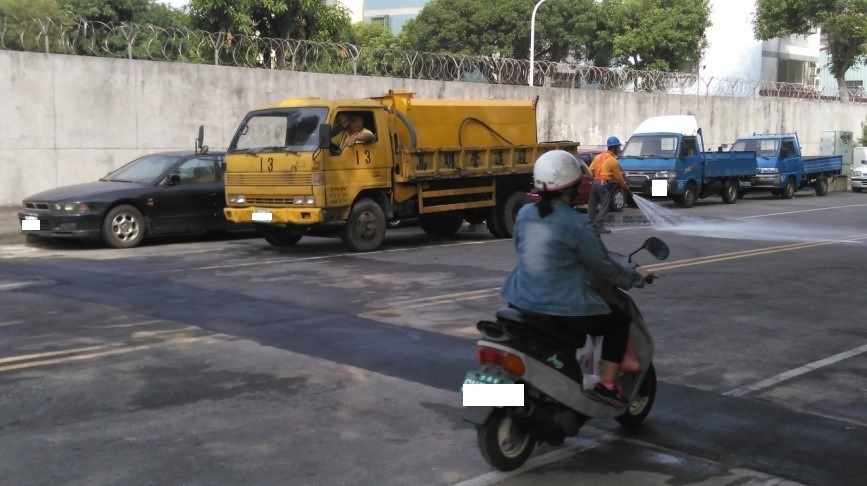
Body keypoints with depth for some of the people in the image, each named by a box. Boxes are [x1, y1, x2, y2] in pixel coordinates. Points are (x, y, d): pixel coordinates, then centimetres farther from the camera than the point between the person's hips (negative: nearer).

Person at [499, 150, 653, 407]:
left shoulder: (524, 213, 3)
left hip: (521, 302, 6)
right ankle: (606, 385, 13)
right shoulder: (576, 223, -14)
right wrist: (635, 276, 12)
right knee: (620, 319, 17)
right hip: (563, 309, -6)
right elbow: (604, 268, -7)